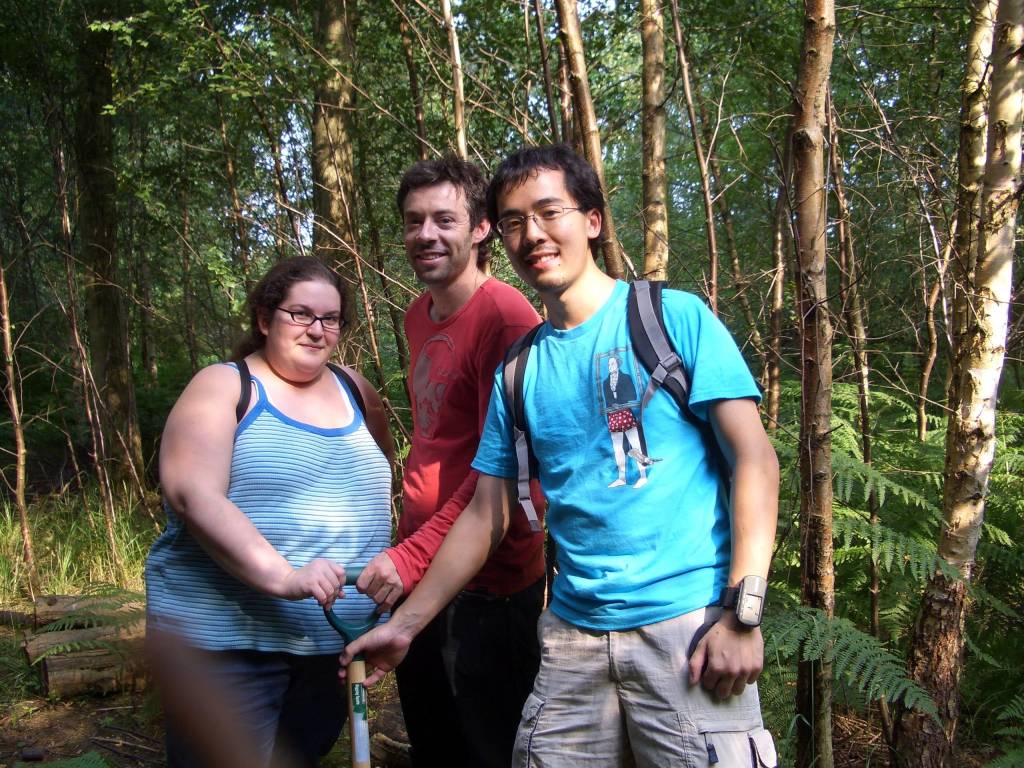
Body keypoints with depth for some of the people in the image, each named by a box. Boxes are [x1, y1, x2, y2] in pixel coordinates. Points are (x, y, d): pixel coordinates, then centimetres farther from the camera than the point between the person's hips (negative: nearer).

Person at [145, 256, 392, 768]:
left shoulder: (352, 390, 12)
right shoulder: (224, 388, -4)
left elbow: (382, 485, 25)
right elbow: (194, 497, -18)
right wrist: (281, 577, -30)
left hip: (334, 647, 6)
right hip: (229, 644, -5)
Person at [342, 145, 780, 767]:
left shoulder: (675, 317, -2)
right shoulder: (518, 370, 11)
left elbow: (754, 458, -7)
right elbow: (487, 515, 14)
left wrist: (743, 616, -15)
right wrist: (404, 625, 10)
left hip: (687, 623, -4)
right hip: (574, 632, 4)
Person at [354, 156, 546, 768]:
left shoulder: (505, 315, -17)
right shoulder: (419, 316, 10)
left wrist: (412, 557, -23)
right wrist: (408, 551, 17)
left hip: (487, 584, -8)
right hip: (417, 575, 8)